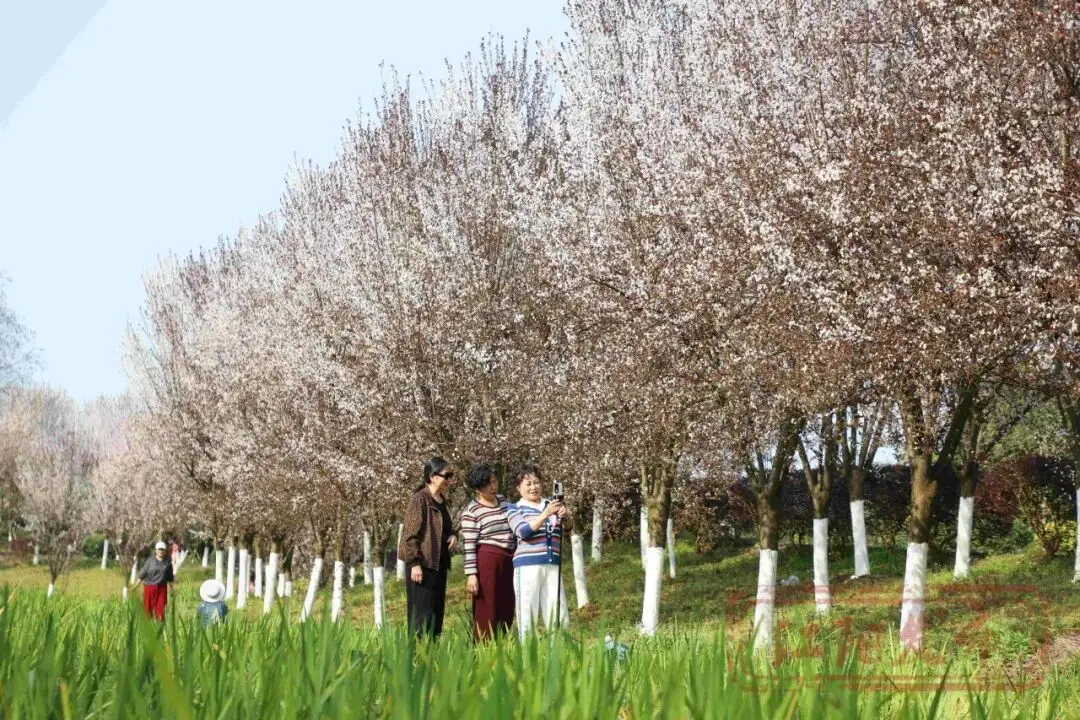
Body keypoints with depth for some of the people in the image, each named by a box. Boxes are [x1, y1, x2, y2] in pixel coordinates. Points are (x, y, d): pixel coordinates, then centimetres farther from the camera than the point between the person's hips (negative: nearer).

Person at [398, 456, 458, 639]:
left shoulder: (442, 501, 15)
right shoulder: (419, 499, -10)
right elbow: (410, 533, -14)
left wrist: (453, 535, 5)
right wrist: (414, 563, -20)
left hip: (439, 563, 9)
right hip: (422, 563, -9)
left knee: (437, 611, 9)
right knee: (422, 612, -9)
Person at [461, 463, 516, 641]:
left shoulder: (502, 500, 13)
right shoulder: (472, 511, -7)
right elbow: (468, 546, -9)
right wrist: (471, 574, -14)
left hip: (506, 561, 7)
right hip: (486, 560, -7)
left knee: (506, 609, 7)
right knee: (486, 610, -5)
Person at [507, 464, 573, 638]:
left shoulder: (551, 505, 14)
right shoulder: (516, 509, 5)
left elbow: (568, 526, 1)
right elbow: (523, 531, -12)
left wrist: (565, 515, -22)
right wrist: (545, 514, -24)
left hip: (552, 565, 3)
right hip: (527, 565, -3)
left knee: (559, 613, 3)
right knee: (527, 613, -3)